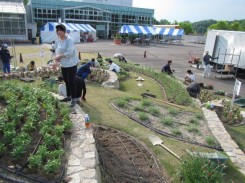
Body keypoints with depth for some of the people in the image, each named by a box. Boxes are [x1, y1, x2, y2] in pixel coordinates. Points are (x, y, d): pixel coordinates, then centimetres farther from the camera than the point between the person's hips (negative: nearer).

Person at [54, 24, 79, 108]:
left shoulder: (69, 40, -14)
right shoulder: (57, 41, 6)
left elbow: (69, 52, -22)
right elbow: (57, 52, 11)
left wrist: (59, 56, -18)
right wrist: (57, 58, -10)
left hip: (71, 64, -7)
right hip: (63, 65, 7)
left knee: (71, 82, -3)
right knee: (66, 81, 16)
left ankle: (73, 99, 8)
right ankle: (68, 96, 32)